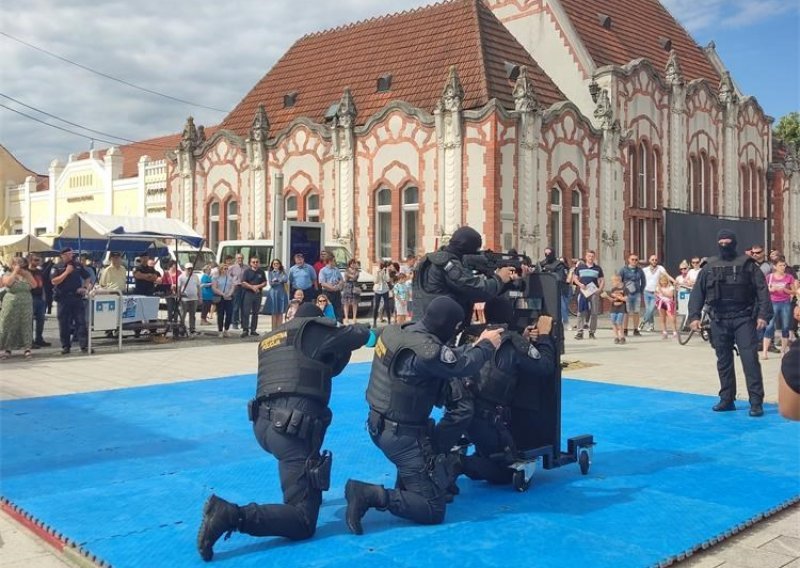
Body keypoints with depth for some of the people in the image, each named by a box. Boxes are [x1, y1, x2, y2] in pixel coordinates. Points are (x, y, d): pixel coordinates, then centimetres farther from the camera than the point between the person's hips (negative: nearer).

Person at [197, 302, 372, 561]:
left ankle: (308, 491, 36)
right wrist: (358, 327, 29)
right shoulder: (310, 328, 3)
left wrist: (334, 353, 29)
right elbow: (361, 335, 8)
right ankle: (233, 515, -22)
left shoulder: (269, 338, 24)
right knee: (303, 523, -3)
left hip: (263, 424, 8)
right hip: (293, 428, -8)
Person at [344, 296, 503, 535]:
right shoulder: (425, 349, -26)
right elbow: (464, 366, -13)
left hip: (380, 423, 10)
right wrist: (487, 345, 4)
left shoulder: (400, 330, 1)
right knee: (433, 509, -1)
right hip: (401, 433, -9)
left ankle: (404, 490, 25)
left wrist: (476, 345, 13)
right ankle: (370, 495, -15)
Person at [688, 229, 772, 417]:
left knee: (750, 359, -9)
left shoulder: (747, 264, 2)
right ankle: (727, 399, 19)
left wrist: (763, 314, -13)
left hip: (744, 318, -3)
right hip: (719, 321, 3)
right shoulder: (709, 267, 9)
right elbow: (698, 293, 6)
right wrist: (694, 316, -3)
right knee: (723, 361, 10)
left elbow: (762, 290, -3)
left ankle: (756, 401, -7)